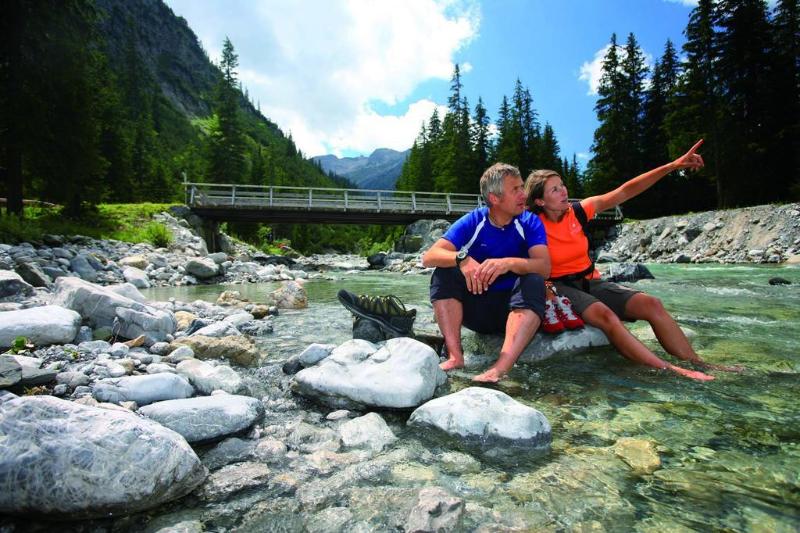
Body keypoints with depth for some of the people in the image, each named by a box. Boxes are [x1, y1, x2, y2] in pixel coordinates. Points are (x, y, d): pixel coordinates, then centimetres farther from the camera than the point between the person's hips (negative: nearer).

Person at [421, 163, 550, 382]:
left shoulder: (530, 223, -5)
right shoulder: (472, 222, -7)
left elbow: (544, 267, -21)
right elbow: (429, 257, -18)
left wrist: (509, 263, -40)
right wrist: (462, 259, -38)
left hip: (513, 308, 0)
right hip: (475, 308, 1)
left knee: (534, 282, -29)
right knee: (444, 272, -20)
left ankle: (501, 367, -42)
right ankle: (455, 356, -28)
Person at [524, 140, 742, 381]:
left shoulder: (578, 211, -1)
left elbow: (625, 192, -3)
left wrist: (672, 166, -6)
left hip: (589, 281, 6)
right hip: (559, 286, -6)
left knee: (651, 304, -11)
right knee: (605, 315, -33)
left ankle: (697, 364, -4)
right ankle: (667, 370, -30)